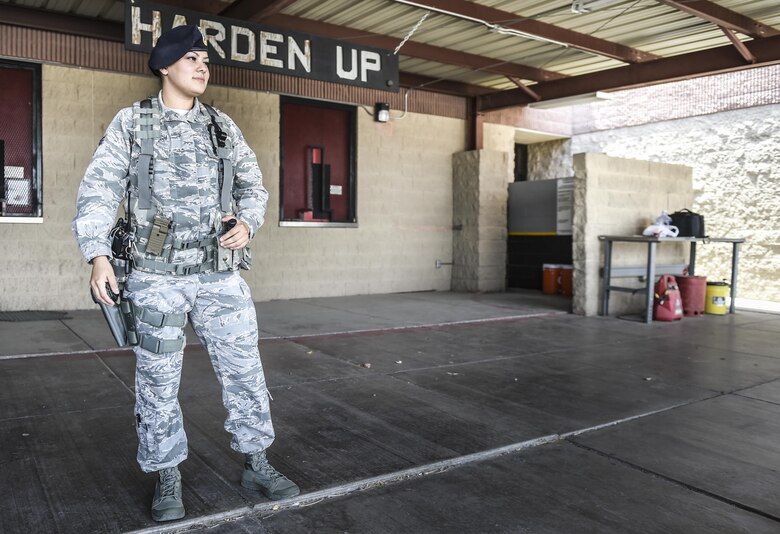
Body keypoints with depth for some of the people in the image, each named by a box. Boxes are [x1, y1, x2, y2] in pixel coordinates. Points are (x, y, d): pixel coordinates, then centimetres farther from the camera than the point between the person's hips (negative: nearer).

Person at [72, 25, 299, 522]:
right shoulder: (131, 122, 4)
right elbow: (100, 191, -1)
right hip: (157, 276, -2)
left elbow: (253, 184, 15)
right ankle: (168, 477, 24)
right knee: (159, 383, 7)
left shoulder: (223, 126, 11)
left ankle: (257, 463, 23)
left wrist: (247, 223, -6)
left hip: (222, 274, 3)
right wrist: (99, 255, -12)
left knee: (245, 371, 6)